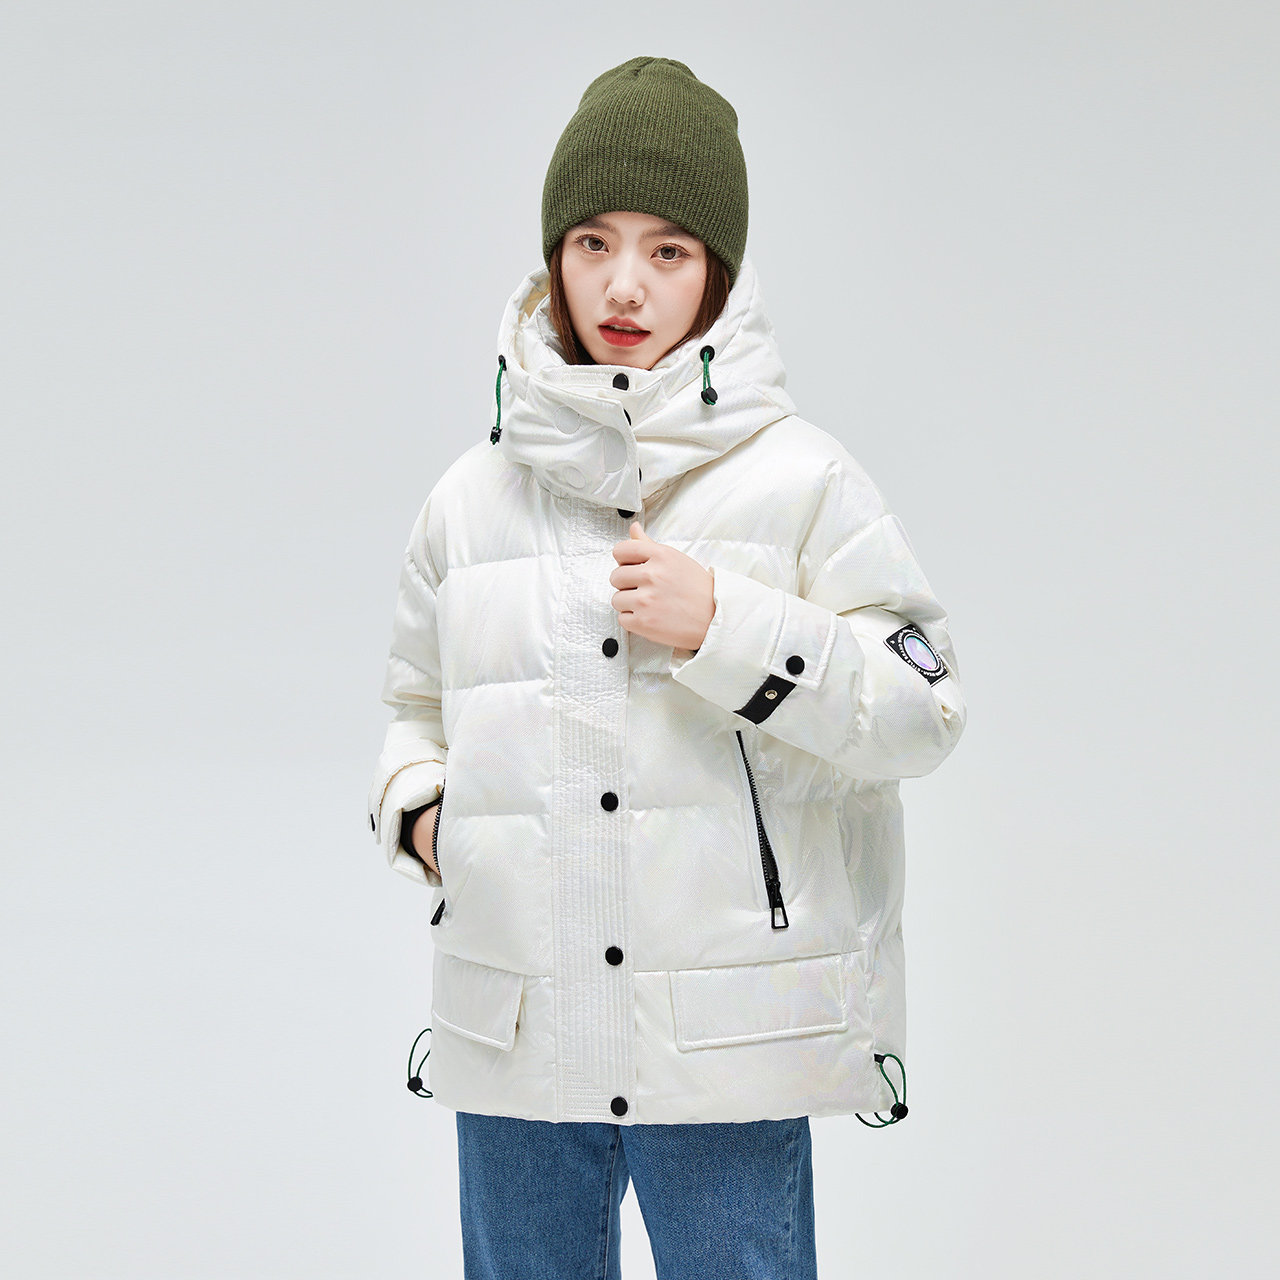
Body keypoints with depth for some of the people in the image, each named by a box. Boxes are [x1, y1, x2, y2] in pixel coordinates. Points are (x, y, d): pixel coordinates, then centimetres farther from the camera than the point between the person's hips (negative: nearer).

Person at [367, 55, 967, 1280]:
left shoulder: (799, 479, -3)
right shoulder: (472, 497, 8)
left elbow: (920, 707, -7)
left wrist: (724, 629, -17)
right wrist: (417, 809, 1)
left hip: (727, 1040, -3)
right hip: (514, 1036, 4)